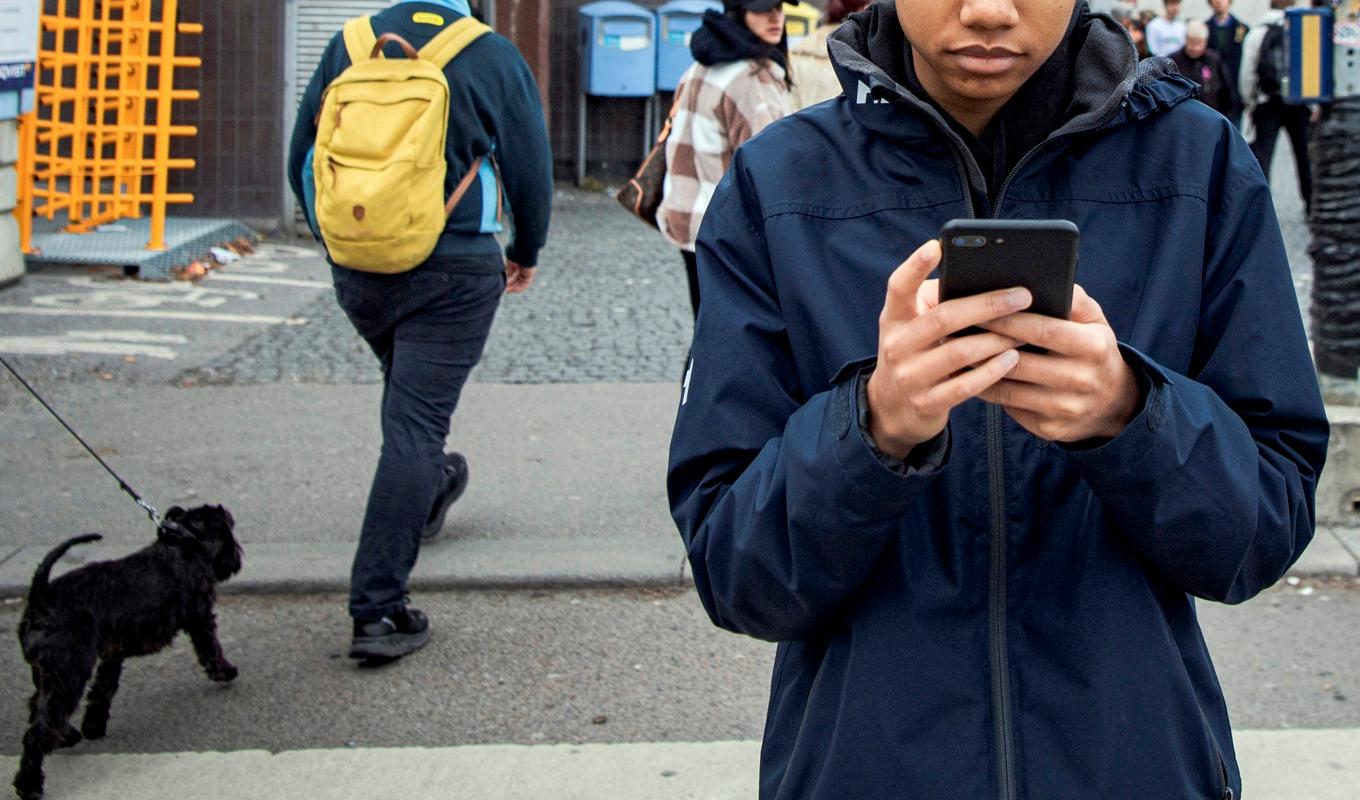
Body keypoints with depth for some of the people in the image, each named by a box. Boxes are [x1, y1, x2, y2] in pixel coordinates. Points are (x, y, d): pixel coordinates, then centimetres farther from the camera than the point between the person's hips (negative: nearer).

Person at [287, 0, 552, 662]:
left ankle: (427, 493, 53)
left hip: (357, 273, 4)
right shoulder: (494, 57, -5)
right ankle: (378, 611, -5)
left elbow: (302, 161, 9)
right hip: (453, 274, -4)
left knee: (410, 413, 28)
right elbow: (530, 169, 1)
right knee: (414, 427, -3)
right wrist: (525, 254, 19)